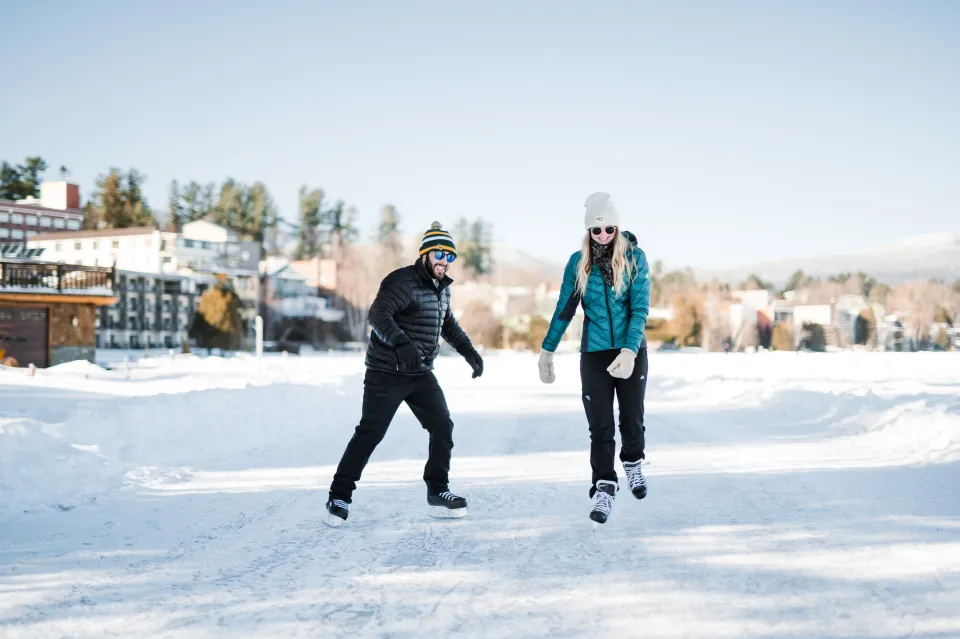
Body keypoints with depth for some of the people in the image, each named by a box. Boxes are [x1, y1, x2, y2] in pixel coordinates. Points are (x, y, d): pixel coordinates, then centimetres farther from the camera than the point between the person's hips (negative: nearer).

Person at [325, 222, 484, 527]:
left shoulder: (442, 288, 12)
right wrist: (401, 342, -46)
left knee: (443, 427, 4)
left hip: (422, 375, 8)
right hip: (387, 373, -8)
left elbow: (448, 323, 29)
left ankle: (437, 491, 17)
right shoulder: (403, 282, -16)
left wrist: (468, 350, 20)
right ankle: (339, 497, 3)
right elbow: (377, 314, -31)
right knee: (369, 434, -6)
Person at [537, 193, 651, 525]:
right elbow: (564, 310, 6)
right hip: (594, 354, 1)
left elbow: (640, 308, -12)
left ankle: (633, 464, 37)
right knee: (600, 427, -2)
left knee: (632, 419, 10)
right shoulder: (578, 263, -2)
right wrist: (547, 351, 7)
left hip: (631, 351, 0)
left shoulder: (635, 258, -7)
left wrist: (629, 351, -24)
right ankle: (604, 489, 5)